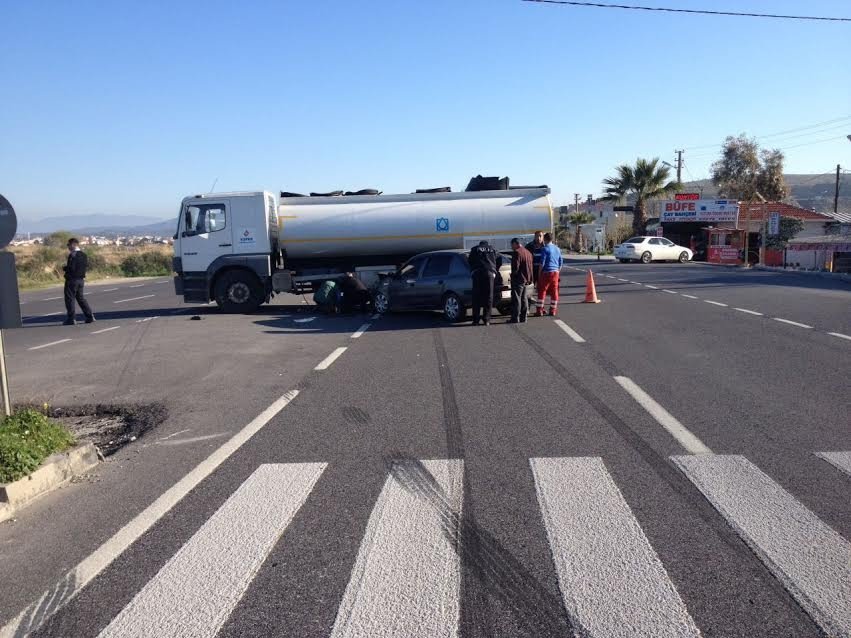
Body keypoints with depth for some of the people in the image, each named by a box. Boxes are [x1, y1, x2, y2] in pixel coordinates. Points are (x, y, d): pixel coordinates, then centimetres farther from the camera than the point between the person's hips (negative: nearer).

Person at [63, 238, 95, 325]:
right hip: (81, 279, 8)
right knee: (80, 297, 16)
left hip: (72, 279, -8)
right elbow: (86, 266, 13)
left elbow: (71, 268, -23)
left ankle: (71, 319, 2)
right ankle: (90, 316, 11)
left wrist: (64, 268, -2)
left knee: (70, 299, 0)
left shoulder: (72, 255, -16)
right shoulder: (84, 255, 9)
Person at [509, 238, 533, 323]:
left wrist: (513, 275, -2)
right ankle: (523, 318, 15)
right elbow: (530, 267, 16)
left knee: (516, 300, -4)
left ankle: (515, 319, -3)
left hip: (518, 280, -9)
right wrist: (530, 279, 18)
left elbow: (515, 267, -20)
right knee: (524, 299, 12)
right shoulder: (528, 252, 14)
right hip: (527, 280, 9)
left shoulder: (516, 252, -14)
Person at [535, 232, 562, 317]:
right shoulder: (557, 249, 13)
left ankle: (539, 310, -4)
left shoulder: (545, 249, -8)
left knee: (542, 291, -2)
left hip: (547, 272, -6)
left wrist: (539, 273, -3)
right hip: (555, 272, 6)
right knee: (554, 291, 8)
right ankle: (553, 310, 12)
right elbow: (560, 263, 17)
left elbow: (542, 262, -11)